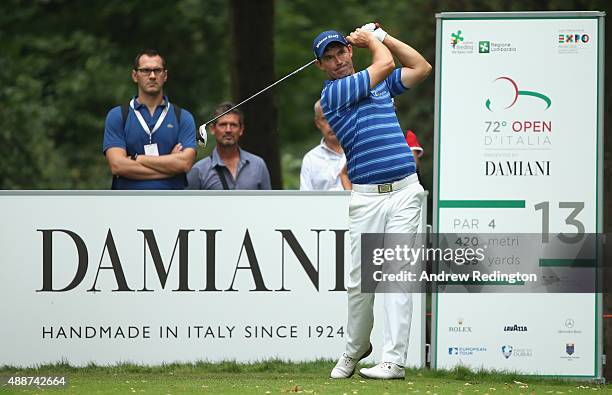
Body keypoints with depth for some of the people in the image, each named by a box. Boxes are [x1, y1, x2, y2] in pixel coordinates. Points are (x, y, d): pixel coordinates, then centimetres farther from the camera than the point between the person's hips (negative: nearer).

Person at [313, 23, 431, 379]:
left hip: (405, 191, 2)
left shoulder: (382, 83, 17)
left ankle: (394, 360, -11)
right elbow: (385, 63, -4)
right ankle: (356, 348, 25)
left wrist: (380, 36, 17)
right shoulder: (332, 94, -1)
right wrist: (373, 42, 16)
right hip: (367, 197, -2)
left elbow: (422, 68, 19)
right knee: (360, 280, 1)